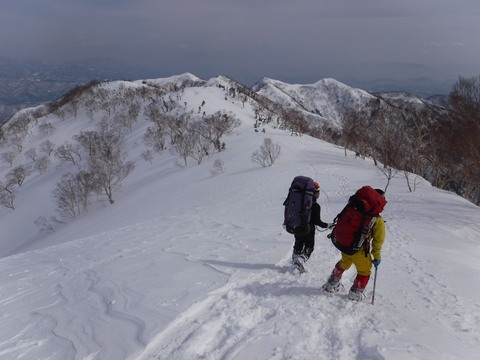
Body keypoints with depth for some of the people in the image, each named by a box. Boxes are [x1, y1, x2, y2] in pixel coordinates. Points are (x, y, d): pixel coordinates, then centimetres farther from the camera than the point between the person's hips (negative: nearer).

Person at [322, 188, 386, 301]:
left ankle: (331, 285, 44)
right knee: (364, 271, 21)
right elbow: (378, 241, -8)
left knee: (343, 264, 32)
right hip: (360, 251, -5)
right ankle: (355, 294, 24)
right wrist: (377, 257, 5)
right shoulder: (378, 221, -12)